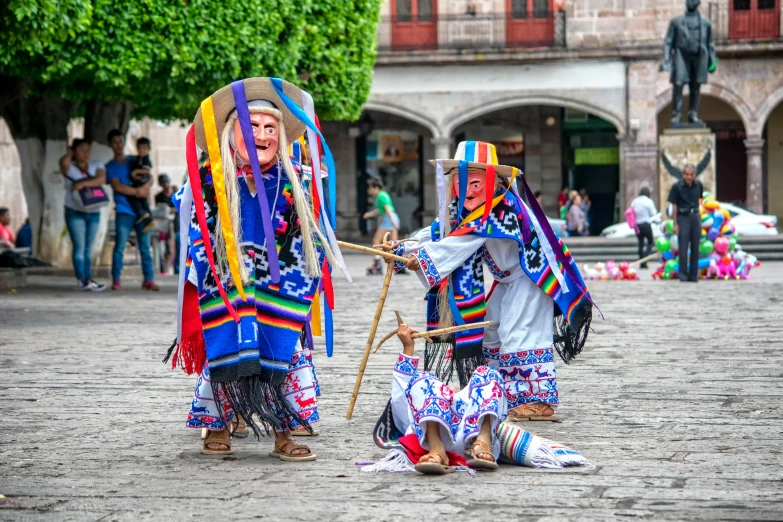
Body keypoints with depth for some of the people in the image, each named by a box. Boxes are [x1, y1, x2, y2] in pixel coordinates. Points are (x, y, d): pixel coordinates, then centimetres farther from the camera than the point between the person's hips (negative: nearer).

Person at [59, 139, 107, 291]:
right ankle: (82, 280, -12)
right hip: (75, 212, -3)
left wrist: (84, 183, -26)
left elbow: (101, 179, -14)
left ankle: (87, 280, 7)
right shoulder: (69, 168, -1)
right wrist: (70, 154, -5)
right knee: (79, 246, -9)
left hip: (94, 213, 3)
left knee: (88, 249, 7)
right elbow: (63, 162, -26)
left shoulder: (96, 166, 6)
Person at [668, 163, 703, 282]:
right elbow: (674, 206, -7)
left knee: (695, 248, 5)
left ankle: (693, 275, 10)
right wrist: (675, 224, -10)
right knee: (683, 248, -7)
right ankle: (683, 275, -3)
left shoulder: (698, 185, 0)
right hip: (683, 218, -4)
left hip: (695, 217, 4)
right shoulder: (677, 187, -10)